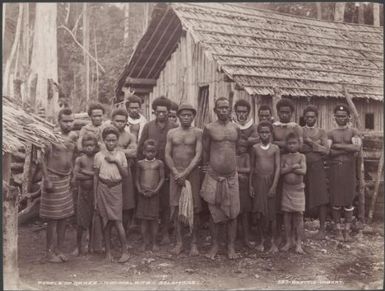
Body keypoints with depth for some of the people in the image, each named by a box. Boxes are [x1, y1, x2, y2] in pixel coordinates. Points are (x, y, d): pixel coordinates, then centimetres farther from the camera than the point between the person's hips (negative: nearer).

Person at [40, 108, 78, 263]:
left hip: (66, 180, 6)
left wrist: (72, 176, 12)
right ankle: (50, 252, 13)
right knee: (52, 218, 0)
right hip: (53, 179, -6)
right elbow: (43, 159, -13)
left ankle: (59, 250, 22)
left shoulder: (74, 136, 5)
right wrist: (47, 180, -17)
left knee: (64, 217, 10)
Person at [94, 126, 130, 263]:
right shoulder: (99, 155, 1)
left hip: (116, 188, 0)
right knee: (106, 221, 5)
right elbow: (96, 176, 5)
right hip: (103, 188, 1)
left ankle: (125, 251, 6)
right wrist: (95, 196, 4)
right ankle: (108, 251, 17)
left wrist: (116, 162, -12)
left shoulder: (121, 155, 3)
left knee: (117, 221, -4)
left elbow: (125, 174, 1)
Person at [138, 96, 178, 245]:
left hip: (167, 172, -1)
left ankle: (165, 232, 15)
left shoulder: (174, 128, 0)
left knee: (166, 204, 4)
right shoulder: (148, 126, 5)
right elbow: (140, 148, 6)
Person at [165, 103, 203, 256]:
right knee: (176, 206, 1)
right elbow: (167, 155, 5)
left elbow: (198, 155, -7)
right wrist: (176, 172, -8)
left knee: (194, 208, -1)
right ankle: (179, 242, 12)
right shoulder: (171, 133, 9)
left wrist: (185, 173, -14)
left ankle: (193, 243, 10)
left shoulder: (197, 132, 1)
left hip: (192, 173, -2)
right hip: (175, 173, 2)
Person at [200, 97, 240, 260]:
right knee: (214, 212, 5)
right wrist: (206, 167, 8)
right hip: (213, 176, -2)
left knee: (232, 213, 5)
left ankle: (231, 246, 17)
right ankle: (214, 245, 19)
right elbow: (205, 152, 4)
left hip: (232, 176, 3)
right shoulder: (209, 128, -3)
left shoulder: (236, 128, 7)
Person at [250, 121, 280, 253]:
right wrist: (250, 185, 4)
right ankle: (262, 240, 18)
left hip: (270, 181, -1)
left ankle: (273, 242, 12)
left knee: (271, 213, 2)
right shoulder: (255, 148, 4)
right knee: (260, 212, 5)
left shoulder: (275, 148, 0)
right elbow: (252, 167, 7)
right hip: (258, 182, 1)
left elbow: (278, 167, -3)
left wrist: (274, 186, -10)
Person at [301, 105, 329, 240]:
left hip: (317, 168, 0)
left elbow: (326, 150, -3)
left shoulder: (321, 132, 9)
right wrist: (317, 147, -8)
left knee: (321, 198, -2)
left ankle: (322, 229, 7)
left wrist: (310, 142, -8)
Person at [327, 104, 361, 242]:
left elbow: (357, 147, -12)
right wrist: (348, 148, -10)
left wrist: (338, 145, -10)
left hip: (349, 169, 0)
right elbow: (329, 151, -8)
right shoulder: (330, 133, 7)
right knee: (336, 201, 1)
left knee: (348, 200, 1)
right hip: (334, 169, 0)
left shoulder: (353, 132, 7)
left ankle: (347, 230, 10)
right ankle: (338, 230, 11)